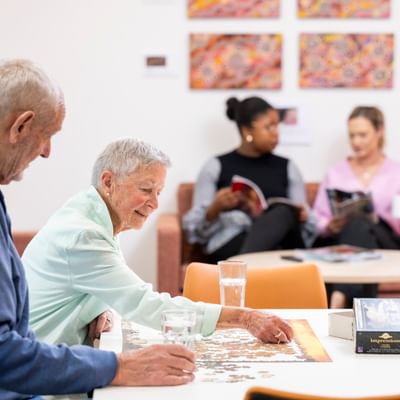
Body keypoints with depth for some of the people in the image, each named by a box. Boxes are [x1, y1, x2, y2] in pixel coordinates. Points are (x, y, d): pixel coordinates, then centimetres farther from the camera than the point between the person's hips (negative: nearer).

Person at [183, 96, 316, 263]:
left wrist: (302, 216, -7)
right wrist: (216, 208, -13)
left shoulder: (287, 167, 20)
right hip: (230, 244, -4)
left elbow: (308, 227, 16)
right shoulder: (216, 167, 12)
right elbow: (195, 229, 7)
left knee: (285, 211, -35)